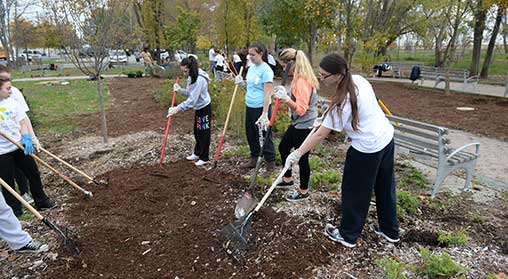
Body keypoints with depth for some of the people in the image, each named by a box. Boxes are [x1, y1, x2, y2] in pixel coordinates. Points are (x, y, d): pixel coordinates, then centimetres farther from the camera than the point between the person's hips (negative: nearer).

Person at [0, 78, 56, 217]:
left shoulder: (12, 103, 0)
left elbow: (22, 122, 3)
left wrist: (26, 138, -12)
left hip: (20, 146, 4)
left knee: (33, 174, 12)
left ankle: (41, 202, 29)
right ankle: (14, 211, 24)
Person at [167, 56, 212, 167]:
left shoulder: (200, 79, -28)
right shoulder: (191, 77, 3)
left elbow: (192, 100, -31)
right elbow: (189, 93, 7)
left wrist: (177, 109, -31)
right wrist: (180, 90, -12)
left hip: (204, 108, -9)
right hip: (198, 108, 9)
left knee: (204, 133, 1)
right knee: (197, 131, 19)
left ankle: (204, 158, 14)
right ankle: (197, 153, 34)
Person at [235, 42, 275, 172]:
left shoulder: (266, 70, -15)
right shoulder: (251, 68, 9)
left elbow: (267, 93, -20)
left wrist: (265, 114, -25)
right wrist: (242, 83, 0)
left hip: (261, 108, -8)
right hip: (250, 107, 8)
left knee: (264, 136, 3)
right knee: (251, 135, 17)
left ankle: (271, 163, 17)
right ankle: (254, 159, 33)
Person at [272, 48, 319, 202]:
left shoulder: (302, 80, -23)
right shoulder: (299, 78, 8)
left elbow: (301, 109, -26)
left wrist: (285, 98, -36)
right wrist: (284, 95, 1)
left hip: (304, 126, -11)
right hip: (297, 124, 11)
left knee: (301, 158, 4)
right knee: (283, 147, 22)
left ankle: (303, 191, 23)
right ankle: (288, 179, 41)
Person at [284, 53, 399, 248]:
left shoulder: (342, 102, -26)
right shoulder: (358, 80, -2)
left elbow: (320, 135, -23)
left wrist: (298, 153, -15)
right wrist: (327, 118, 13)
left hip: (367, 147, -9)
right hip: (386, 137, 9)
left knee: (355, 192, 8)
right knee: (385, 187, 21)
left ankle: (348, 235, 25)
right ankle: (390, 230, 39)